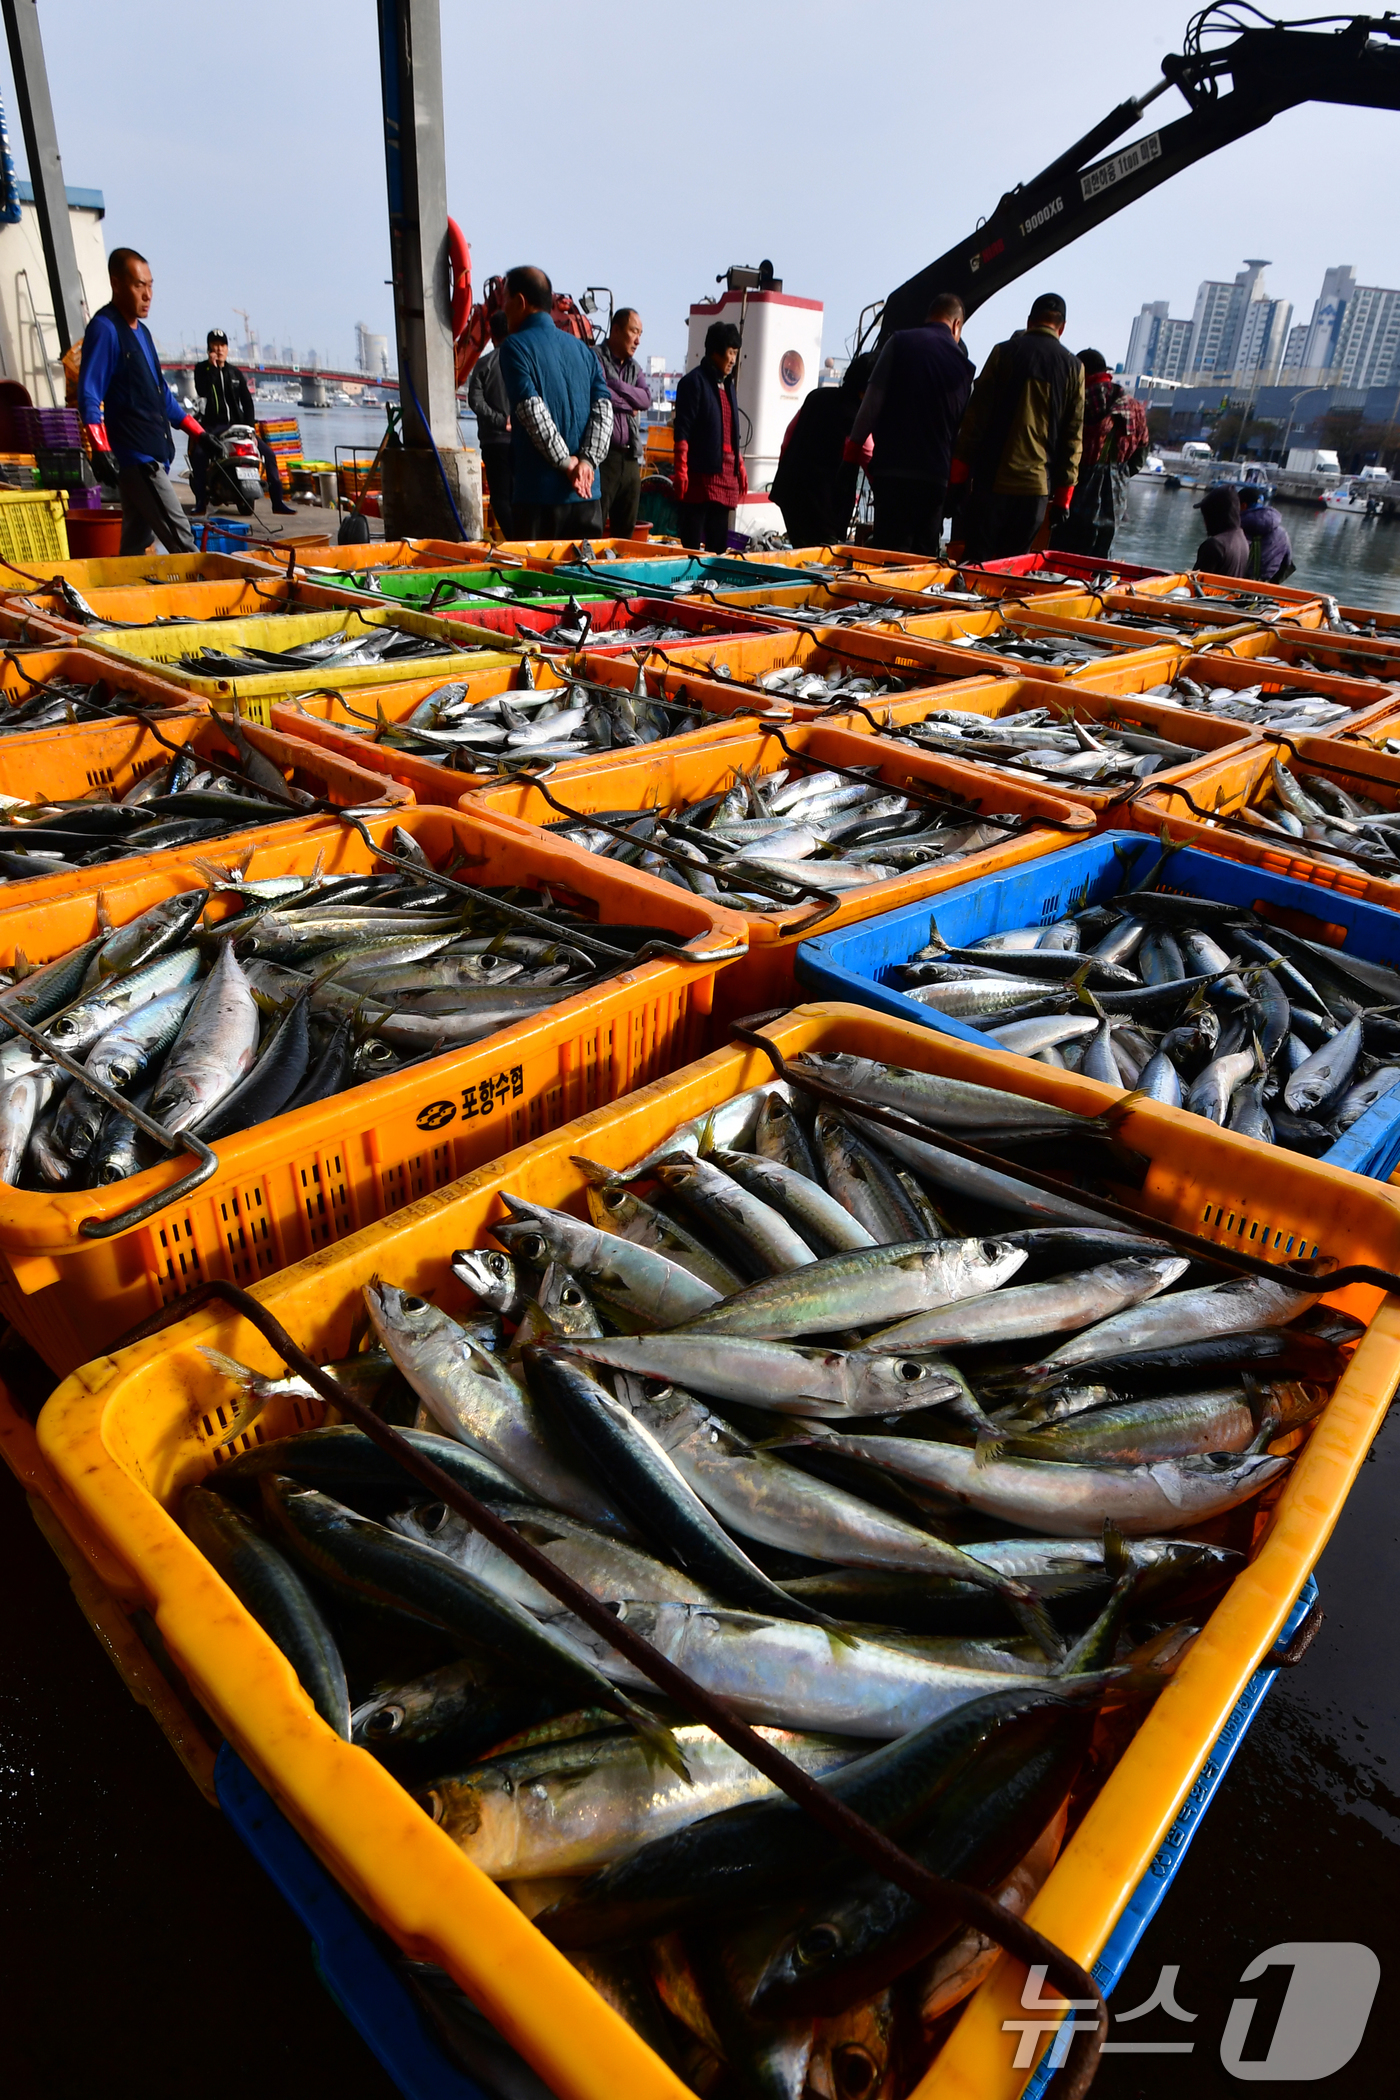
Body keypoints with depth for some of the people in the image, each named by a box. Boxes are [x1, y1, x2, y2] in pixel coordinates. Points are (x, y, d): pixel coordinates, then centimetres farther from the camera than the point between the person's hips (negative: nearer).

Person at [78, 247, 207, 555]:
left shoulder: (141, 331, 19)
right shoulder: (104, 329, -8)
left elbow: (161, 394, 28)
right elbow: (89, 397, -15)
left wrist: (199, 433, 25)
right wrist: (101, 450, -28)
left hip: (153, 455, 9)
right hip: (135, 456, -9)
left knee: (135, 544, 11)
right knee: (181, 543, -14)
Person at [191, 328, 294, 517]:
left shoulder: (235, 372, 15)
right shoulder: (202, 369, 5)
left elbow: (247, 401, 11)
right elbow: (202, 392, -13)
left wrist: (250, 426, -3)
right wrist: (213, 366, -14)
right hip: (212, 425, -3)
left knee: (268, 453, -11)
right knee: (197, 454, -31)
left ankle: (278, 501, -9)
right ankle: (201, 501, -25)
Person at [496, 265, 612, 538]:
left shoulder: (514, 346, -2)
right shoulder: (583, 349, 15)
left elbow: (532, 410, -14)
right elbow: (604, 408, 3)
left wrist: (566, 462, -10)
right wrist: (587, 461, -6)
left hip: (538, 493, -5)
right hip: (587, 494, 5)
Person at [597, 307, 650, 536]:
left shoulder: (634, 367, 21)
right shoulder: (595, 359, -3)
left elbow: (646, 399, 4)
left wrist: (617, 386, -9)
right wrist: (629, 404, -3)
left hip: (630, 458, 7)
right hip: (604, 455, -7)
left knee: (626, 532, 9)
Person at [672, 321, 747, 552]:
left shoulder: (727, 384, 20)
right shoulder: (694, 381, -3)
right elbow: (682, 431, -10)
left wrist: (740, 466, 20)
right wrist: (680, 471, -18)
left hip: (727, 473, 8)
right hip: (701, 473, -8)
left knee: (719, 542, 9)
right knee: (692, 541, -6)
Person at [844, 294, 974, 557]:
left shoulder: (900, 342, 3)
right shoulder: (964, 364, 11)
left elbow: (873, 400, -3)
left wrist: (853, 446, 6)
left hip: (892, 469, -2)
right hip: (935, 475, 3)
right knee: (925, 555, 7)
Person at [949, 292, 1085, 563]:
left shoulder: (1004, 352, 2)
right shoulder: (1074, 368, 8)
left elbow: (975, 416, -1)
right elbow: (1073, 436, 7)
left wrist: (958, 475, 2)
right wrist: (1062, 495, 10)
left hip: (992, 480, -2)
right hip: (1037, 487, 2)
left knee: (975, 560, 1)